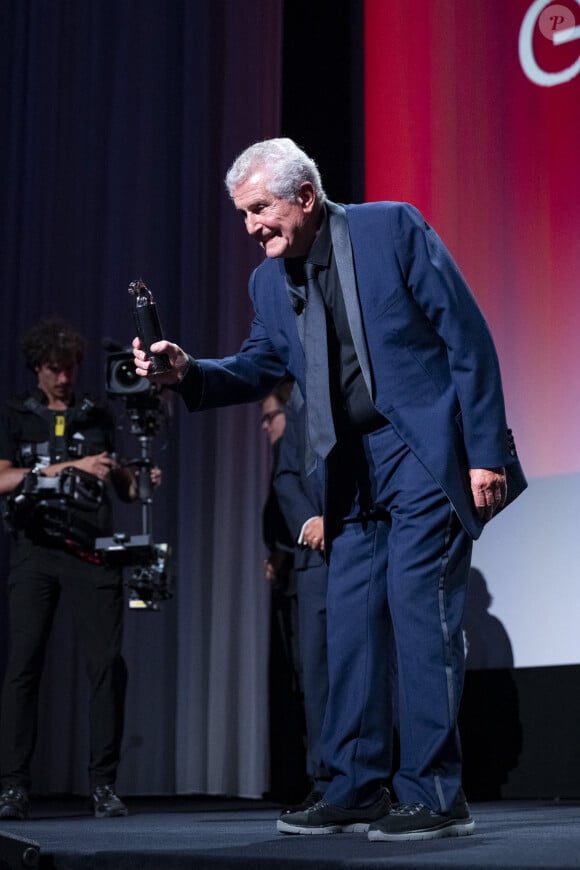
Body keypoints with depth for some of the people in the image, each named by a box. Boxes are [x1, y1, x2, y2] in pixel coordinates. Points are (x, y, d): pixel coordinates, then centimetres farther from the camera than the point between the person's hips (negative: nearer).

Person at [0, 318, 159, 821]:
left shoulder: (98, 417, 17)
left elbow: (123, 487, 17)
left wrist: (142, 480, -6)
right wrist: (72, 467, -9)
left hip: (92, 551, 1)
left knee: (107, 661, -7)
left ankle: (104, 785, -2)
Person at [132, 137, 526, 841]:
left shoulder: (393, 228, -8)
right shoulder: (269, 281, 9)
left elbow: (468, 338, -9)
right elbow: (259, 367, 17)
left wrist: (486, 451, -13)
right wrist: (189, 373, -4)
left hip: (428, 448, -6)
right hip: (355, 467, 7)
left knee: (417, 607, -12)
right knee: (348, 621, 5)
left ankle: (434, 796, -5)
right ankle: (355, 791, 13)